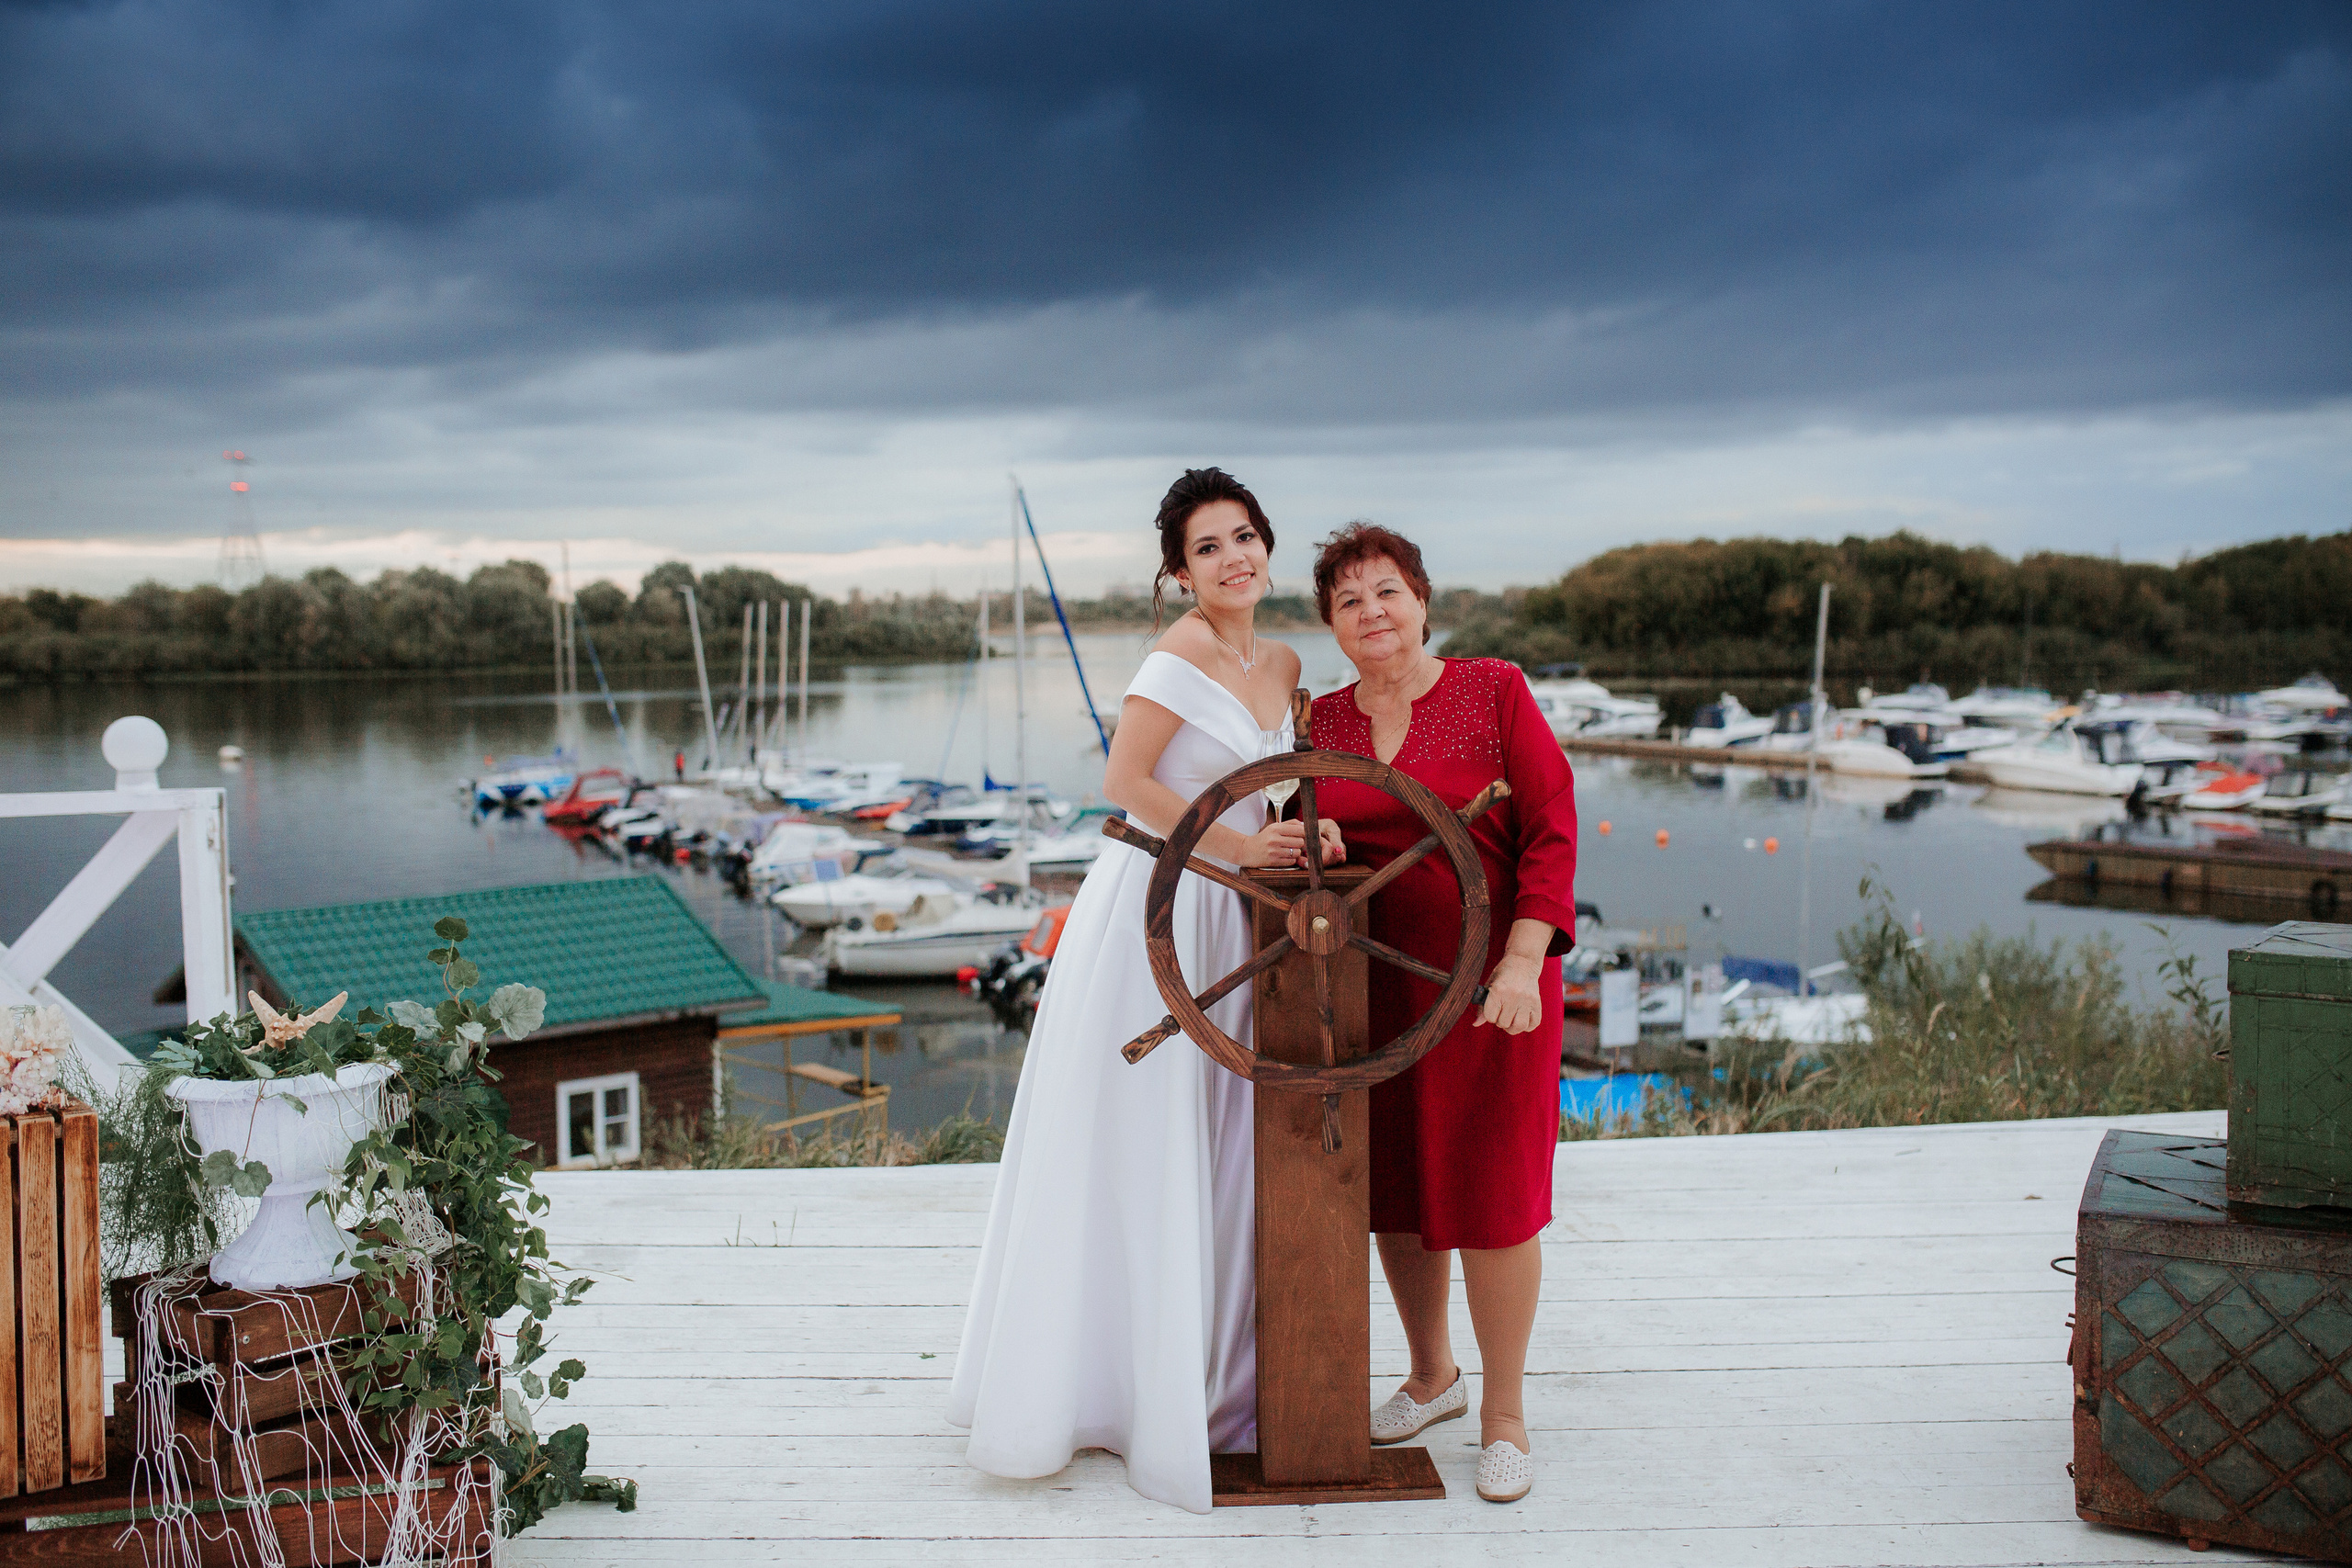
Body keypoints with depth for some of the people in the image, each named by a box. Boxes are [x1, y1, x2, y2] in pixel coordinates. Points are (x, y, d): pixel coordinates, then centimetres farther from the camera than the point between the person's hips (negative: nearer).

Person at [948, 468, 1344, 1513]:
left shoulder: (1280, 664, 13)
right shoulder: (1187, 646, -11)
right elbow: (1125, 782, -17)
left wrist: (1303, 831, 1)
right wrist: (1235, 846, -16)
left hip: (1227, 922, 7)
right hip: (1150, 910, -7)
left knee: (1212, 1154, 11)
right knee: (1134, 1146, 0)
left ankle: (1200, 1377, 24)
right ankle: (1093, 1378, 15)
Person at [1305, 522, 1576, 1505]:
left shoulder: (1494, 693, -5)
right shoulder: (1320, 721, 7)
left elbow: (1551, 834, -9)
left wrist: (1522, 964, -18)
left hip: (1488, 976, -4)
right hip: (1370, 982, 4)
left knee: (1491, 1190, 1)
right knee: (1391, 1185, 11)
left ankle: (1503, 1413, 17)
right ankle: (1432, 1375, 34)